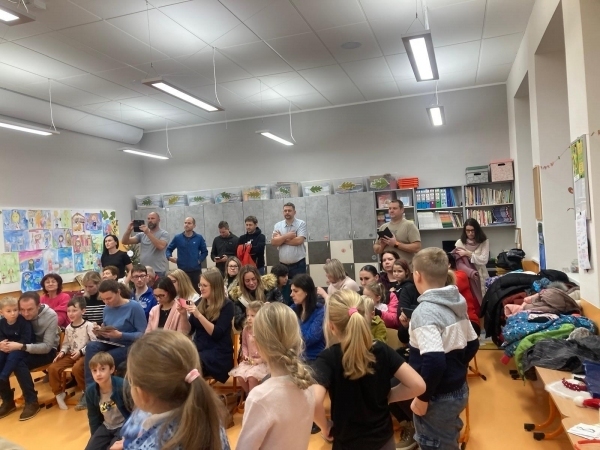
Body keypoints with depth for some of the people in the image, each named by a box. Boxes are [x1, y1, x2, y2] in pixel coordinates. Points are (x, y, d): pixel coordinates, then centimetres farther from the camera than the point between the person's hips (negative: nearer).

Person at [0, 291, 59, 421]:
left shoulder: (51, 316, -21)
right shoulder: (19, 315, -9)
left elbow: (47, 346, -23)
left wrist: (21, 346, -35)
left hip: (47, 351, -5)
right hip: (26, 349, 5)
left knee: (19, 364, -30)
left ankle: (32, 402, -15)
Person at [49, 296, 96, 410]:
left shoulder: (89, 325, -10)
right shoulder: (68, 328, 12)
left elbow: (94, 343, -14)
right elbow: (66, 344, 17)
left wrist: (81, 351, -20)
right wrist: (62, 352, -4)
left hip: (85, 355, -7)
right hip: (71, 355, 7)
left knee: (77, 368, -35)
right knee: (52, 368, -11)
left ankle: (86, 392, -9)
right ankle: (59, 393, 9)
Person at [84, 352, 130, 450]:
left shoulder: (123, 386, -26)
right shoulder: (90, 391, -10)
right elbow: (93, 417, 7)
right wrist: (95, 438, 9)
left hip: (124, 426, -5)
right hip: (106, 427, 6)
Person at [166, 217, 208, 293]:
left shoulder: (199, 238, 2)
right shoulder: (177, 238, 3)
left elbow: (204, 252, 9)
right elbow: (169, 249, 12)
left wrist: (199, 260, -4)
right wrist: (169, 257, -6)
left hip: (196, 270, 0)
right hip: (182, 270, 0)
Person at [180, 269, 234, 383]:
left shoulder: (226, 305, -6)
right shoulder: (200, 302, 10)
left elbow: (216, 333, -15)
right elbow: (189, 330, 13)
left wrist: (199, 315, -23)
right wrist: (184, 314, -5)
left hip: (219, 353, -5)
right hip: (199, 349, 5)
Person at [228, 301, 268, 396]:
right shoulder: (246, 329, 2)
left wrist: (259, 360, -18)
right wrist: (245, 355, -2)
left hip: (262, 361, -6)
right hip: (249, 361, 6)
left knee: (251, 377, -26)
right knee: (239, 375, -14)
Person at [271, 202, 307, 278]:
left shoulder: (301, 224, -3)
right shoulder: (278, 225, 8)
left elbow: (299, 240, -16)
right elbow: (273, 242, -2)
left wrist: (281, 239, -7)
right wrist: (286, 236, -15)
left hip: (298, 264, -3)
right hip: (283, 265, 4)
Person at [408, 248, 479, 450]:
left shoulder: (425, 311, -24)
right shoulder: (457, 303, 1)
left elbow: (434, 361, -31)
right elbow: (472, 344, 11)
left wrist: (422, 398, -19)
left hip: (438, 397, -8)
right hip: (458, 389, 8)